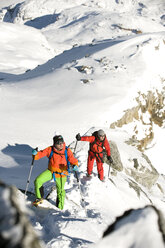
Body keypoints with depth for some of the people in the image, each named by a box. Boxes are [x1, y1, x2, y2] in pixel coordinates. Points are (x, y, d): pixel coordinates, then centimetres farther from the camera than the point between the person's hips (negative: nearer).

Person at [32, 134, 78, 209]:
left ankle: (60, 208, 33)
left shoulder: (67, 151, -14)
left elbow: (73, 160, -16)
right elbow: (41, 153, -11)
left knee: (60, 191, 10)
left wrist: (75, 166, -37)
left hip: (61, 174, -1)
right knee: (38, 181, -14)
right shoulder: (50, 150, -11)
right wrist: (35, 154, -33)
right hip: (51, 171, 1)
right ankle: (39, 198, 10)